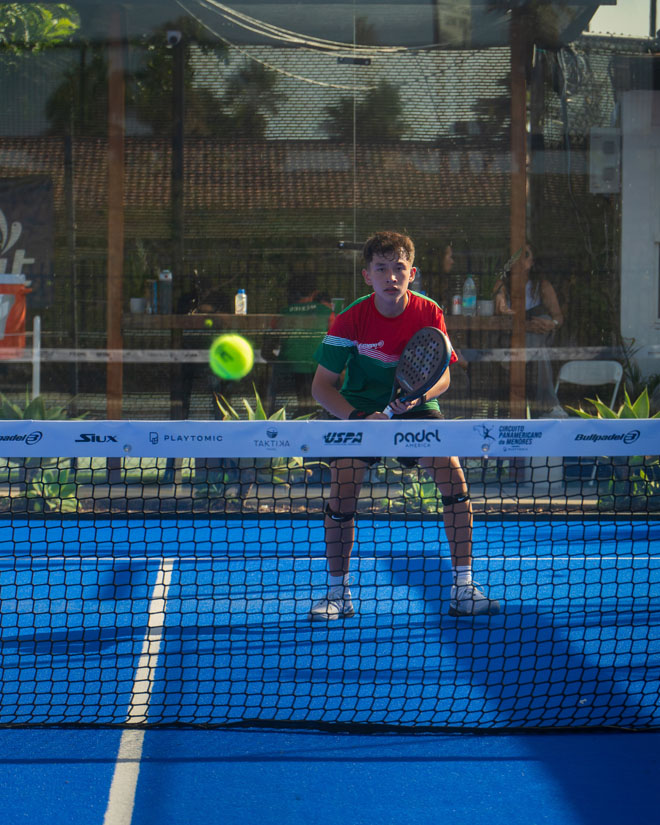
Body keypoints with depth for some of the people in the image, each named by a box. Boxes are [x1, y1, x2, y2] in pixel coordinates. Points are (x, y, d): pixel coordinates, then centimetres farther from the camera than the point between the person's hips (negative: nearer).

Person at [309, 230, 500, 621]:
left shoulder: (430, 314, -12)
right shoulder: (351, 320, -17)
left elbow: (443, 377, -3)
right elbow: (322, 386, -12)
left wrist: (420, 396, -25)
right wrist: (359, 417, -27)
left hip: (416, 407, 1)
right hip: (361, 410, -1)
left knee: (455, 480, -18)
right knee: (341, 497, -14)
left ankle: (464, 589, -8)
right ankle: (338, 594, 6)